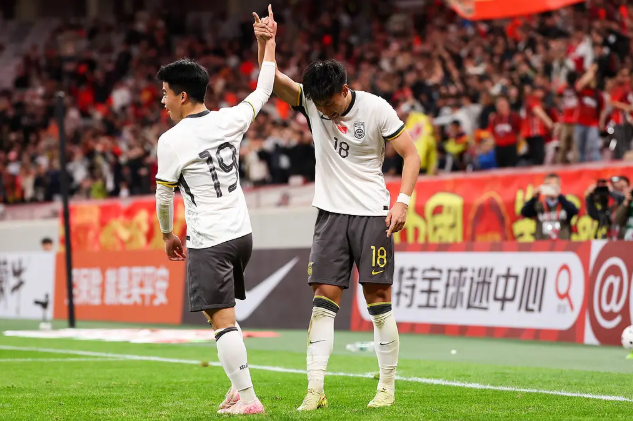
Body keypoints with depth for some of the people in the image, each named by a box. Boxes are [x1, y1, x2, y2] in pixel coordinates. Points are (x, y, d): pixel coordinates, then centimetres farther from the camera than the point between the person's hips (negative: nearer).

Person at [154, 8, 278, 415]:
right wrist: (269, 44, 29)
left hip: (209, 243, -7)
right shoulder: (229, 120, 2)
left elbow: (164, 195, -3)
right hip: (242, 233, 7)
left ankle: (248, 397, -7)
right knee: (223, 316, 19)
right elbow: (262, 95, 20)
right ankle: (239, 387, 16)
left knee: (223, 321, -5)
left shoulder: (172, 140, -12)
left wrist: (168, 234, 14)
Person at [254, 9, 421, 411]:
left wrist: (402, 201, -15)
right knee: (324, 299, -3)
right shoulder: (311, 101, 0)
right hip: (331, 214, 3)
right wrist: (264, 42, -27)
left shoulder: (376, 109, -10)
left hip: (372, 215, -3)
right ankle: (316, 389, -6)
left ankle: (388, 386, 8)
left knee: (378, 301, -2)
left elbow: (411, 154, -5)